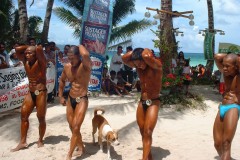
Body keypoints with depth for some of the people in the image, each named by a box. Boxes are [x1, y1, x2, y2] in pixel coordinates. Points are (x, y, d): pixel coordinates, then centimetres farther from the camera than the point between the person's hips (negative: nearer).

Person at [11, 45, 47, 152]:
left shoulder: (40, 62, -13)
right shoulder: (26, 62, 4)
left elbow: (39, 49, -30)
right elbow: (17, 49, -1)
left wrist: (35, 47, -8)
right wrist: (28, 47, 2)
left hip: (41, 93, -7)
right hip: (30, 93, 7)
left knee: (41, 117, 2)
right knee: (24, 115, 4)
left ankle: (40, 140, 21)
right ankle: (23, 142, 12)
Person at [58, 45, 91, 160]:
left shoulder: (85, 66, -18)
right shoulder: (67, 67, -1)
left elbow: (85, 54, -43)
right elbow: (62, 80, 17)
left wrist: (81, 46, -22)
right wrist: (60, 96, 14)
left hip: (82, 100, -6)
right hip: (70, 99, 7)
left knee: (76, 128, -9)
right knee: (72, 127, 16)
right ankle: (80, 146, 38)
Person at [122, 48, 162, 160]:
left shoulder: (156, 64, -16)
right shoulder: (138, 66, 4)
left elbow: (146, 56, -35)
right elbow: (124, 59, -2)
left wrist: (146, 51, -15)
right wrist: (134, 51, -7)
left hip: (153, 102, -7)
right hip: (142, 102, 7)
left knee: (148, 133, -13)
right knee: (143, 133, 11)